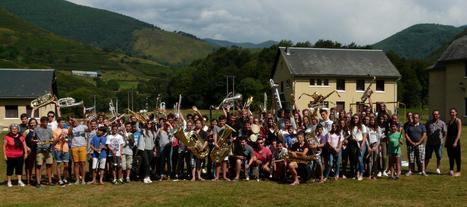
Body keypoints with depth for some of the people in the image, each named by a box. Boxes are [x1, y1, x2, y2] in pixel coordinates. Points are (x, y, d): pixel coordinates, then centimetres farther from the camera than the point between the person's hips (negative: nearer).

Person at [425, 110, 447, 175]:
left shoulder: (442, 123, 4)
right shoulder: (428, 123, 9)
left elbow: (445, 132, 5)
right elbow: (426, 132, 16)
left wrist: (443, 140, -2)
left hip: (438, 143, -1)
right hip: (429, 143, 1)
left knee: (439, 157, 4)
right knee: (427, 156, 3)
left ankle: (438, 169, 21)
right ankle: (424, 169, 10)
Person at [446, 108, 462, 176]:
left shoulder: (458, 121, -7)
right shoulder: (449, 121, 14)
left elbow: (459, 132, -14)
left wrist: (456, 142, -20)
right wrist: (446, 142, 15)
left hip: (455, 141, -7)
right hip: (449, 141, 7)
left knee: (457, 157, 0)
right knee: (450, 156, 10)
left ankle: (458, 171, 8)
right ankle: (451, 170, 18)